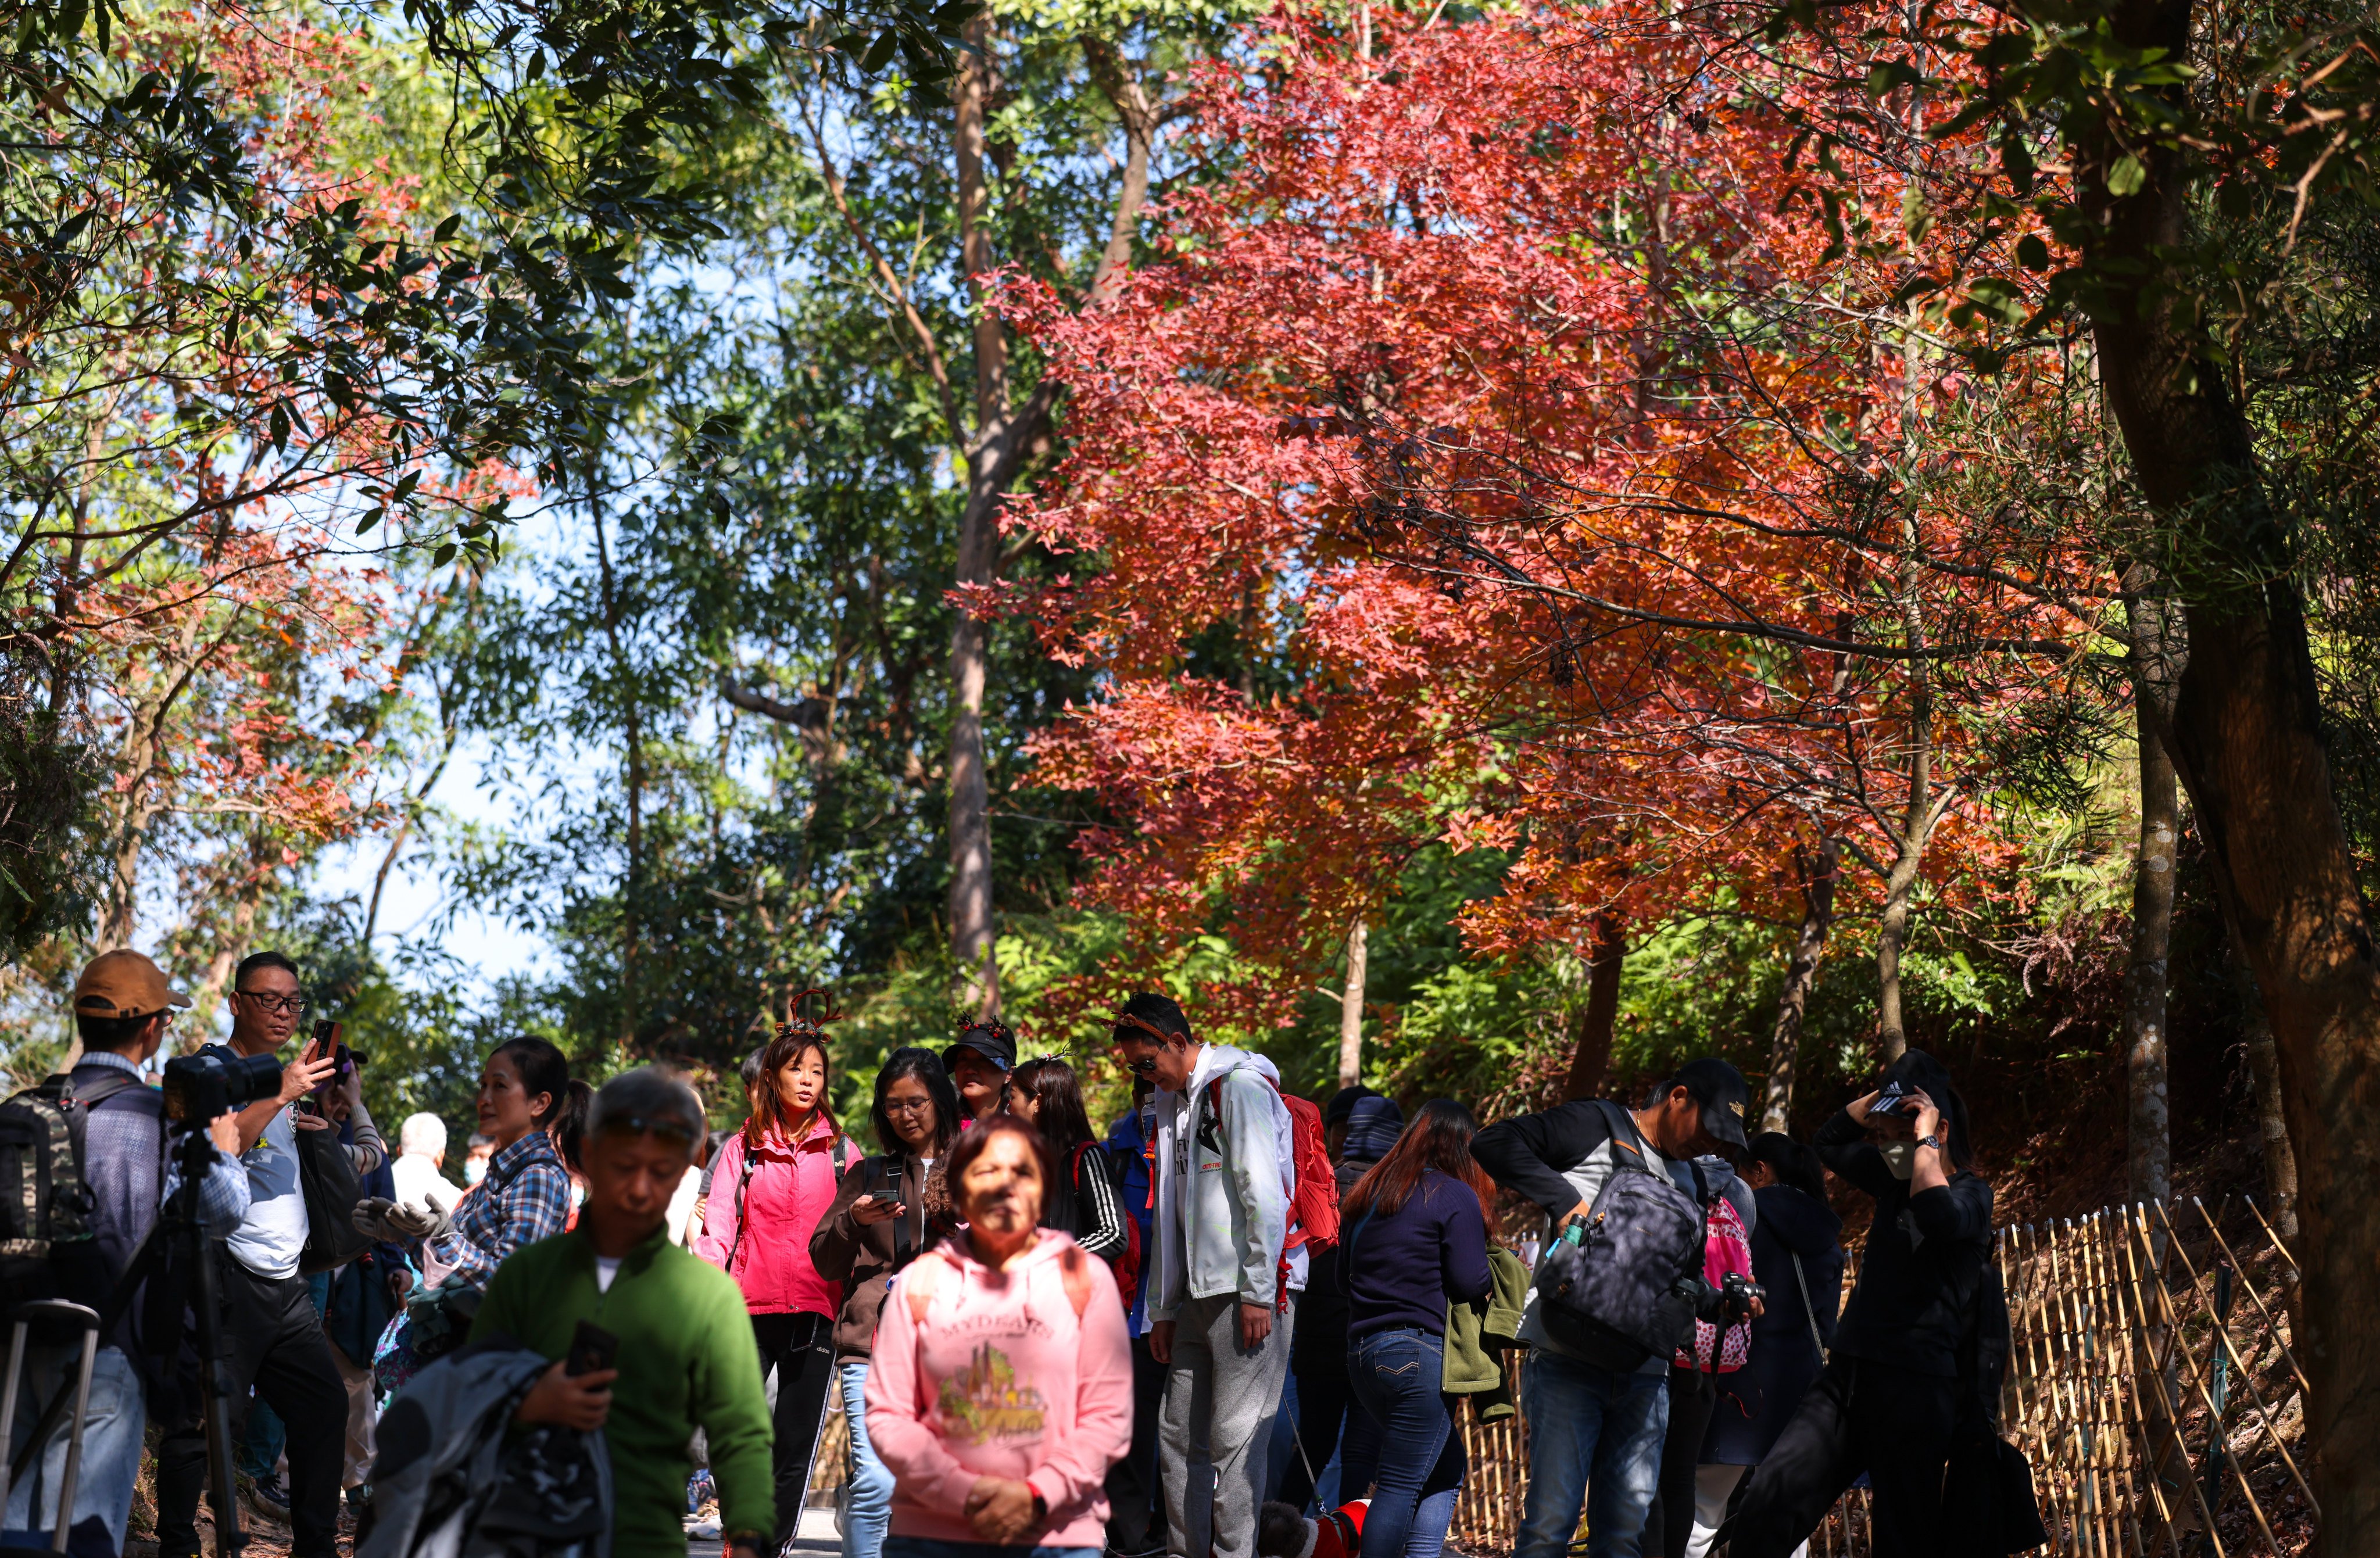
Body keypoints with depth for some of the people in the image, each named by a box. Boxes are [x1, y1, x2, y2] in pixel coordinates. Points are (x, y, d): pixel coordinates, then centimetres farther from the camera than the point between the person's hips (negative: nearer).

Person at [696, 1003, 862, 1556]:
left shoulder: (841, 1151, 10)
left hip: (815, 1310, 0)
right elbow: (718, 1224, 3)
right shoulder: (745, 1147, 10)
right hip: (750, 1307, 0)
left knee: (795, 1449, 3)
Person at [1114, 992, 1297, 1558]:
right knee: (1178, 1437, 9)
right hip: (1197, 1297, 9)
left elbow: (1265, 1196, -15)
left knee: (1234, 1439, -9)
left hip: (1247, 1293, -9)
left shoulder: (1240, 1086, -7)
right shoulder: (1175, 1102, 20)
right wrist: (1163, 1309, 19)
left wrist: (1257, 1293, -17)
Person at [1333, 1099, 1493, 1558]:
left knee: (1446, 1469, 16)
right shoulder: (1455, 1196, -5)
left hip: (1361, 1349, 8)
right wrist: (1499, 1265, 9)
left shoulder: (1365, 1194, 15)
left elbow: (1344, 1282, 21)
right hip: (1420, 1354, -8)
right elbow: (1470, 1283, -10)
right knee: (1401, 1485, -5)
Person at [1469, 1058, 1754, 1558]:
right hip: (1569, 1362, -6)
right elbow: (1493, 1142, -11)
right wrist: (1563, 1199, -20)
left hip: (1644, 1374, 7)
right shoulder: (1595, 1127, 0)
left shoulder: (1688, 1179, 22)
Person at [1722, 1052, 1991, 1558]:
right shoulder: (1893, 1179, 18)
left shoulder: (1971, 1193, -3)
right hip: (1846, 1375, 6)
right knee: (1765, 1507, -15)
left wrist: (1925, 1137, -14)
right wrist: (1882, 1098, 20)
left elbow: (1938, 1216, -28)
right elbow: (1827, 1141, 35)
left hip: (1914, 1388, -6)